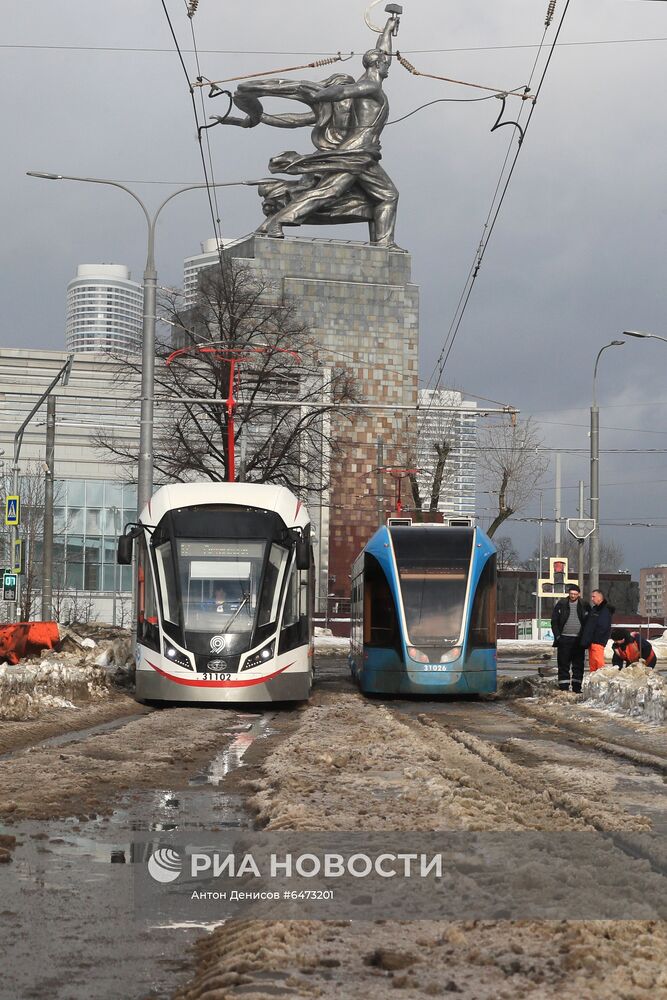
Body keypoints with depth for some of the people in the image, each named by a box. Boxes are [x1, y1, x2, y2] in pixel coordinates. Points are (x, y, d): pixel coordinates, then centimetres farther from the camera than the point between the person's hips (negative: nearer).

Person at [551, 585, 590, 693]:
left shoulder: (584, 606, 5)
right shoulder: (561, 604, 3)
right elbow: (554, 621, 5)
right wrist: (557, 635, -5)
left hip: (578, 639, 1)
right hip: (564, 639, -1)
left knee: (578, 665, 3)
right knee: (563, 665, -1)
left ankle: (576, 689, 8)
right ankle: (563, 688, 1)